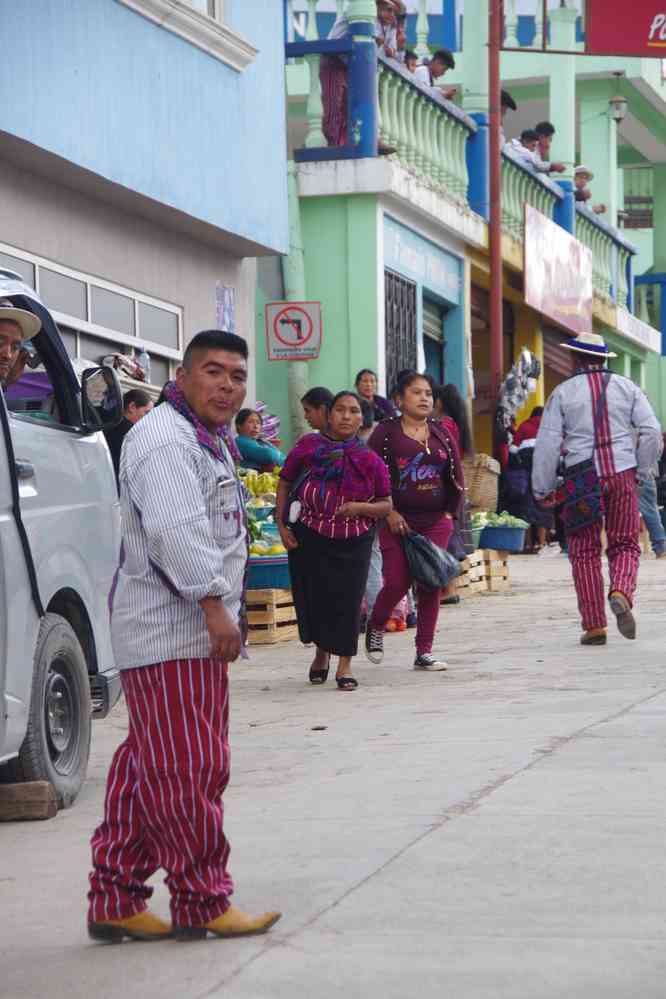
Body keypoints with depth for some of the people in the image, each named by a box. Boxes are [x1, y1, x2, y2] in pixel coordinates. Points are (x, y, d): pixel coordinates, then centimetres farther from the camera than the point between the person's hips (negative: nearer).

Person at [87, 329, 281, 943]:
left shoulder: (207, 441, 22)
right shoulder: (165, 438, -14)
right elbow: (174, 529, -26)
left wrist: (220, 613, 27)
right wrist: (214, 604, -29)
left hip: (194, 634, 11)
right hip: (169, 633, -11)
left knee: (147, 770, 11)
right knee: (188, 770, -6)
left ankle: (116, 902, 15)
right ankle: (203, 903, 0)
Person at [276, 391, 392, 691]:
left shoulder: (370, 460, 0)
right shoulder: (308, 447, -2)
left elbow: (387, 504, 4)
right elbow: (284, 484, 6)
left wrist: (361, 507, -16)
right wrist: (281, 525, -2)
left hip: (353, 542, 0)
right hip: (309, 539, 0)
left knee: (348, 598, -3)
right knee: (314, 596, 6)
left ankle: (344, 664, 10)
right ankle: (322, 651, 34)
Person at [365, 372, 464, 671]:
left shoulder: (441, 433, 11)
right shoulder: (386, 432, -2)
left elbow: (456, 475, 15)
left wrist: (450, 512, 6)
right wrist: (389, 513, -11)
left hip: (436, 522, 4)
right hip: (398, 521, -4)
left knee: (430, 585, 0)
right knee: (397, 582, -9)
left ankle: (424, 652, 6)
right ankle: (375, 628, 21)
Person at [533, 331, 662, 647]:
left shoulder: (563, 392, 2)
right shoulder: (626, 387, 8)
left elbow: (547, 443, -2)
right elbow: (651, 432, 2)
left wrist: (542, 489, 4)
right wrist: (641, 469, 15)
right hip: (622, 476, 1)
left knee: (584, 552, 5)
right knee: (625, 544, 11)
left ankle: (594, 625, 3)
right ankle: (621, 592, -19)